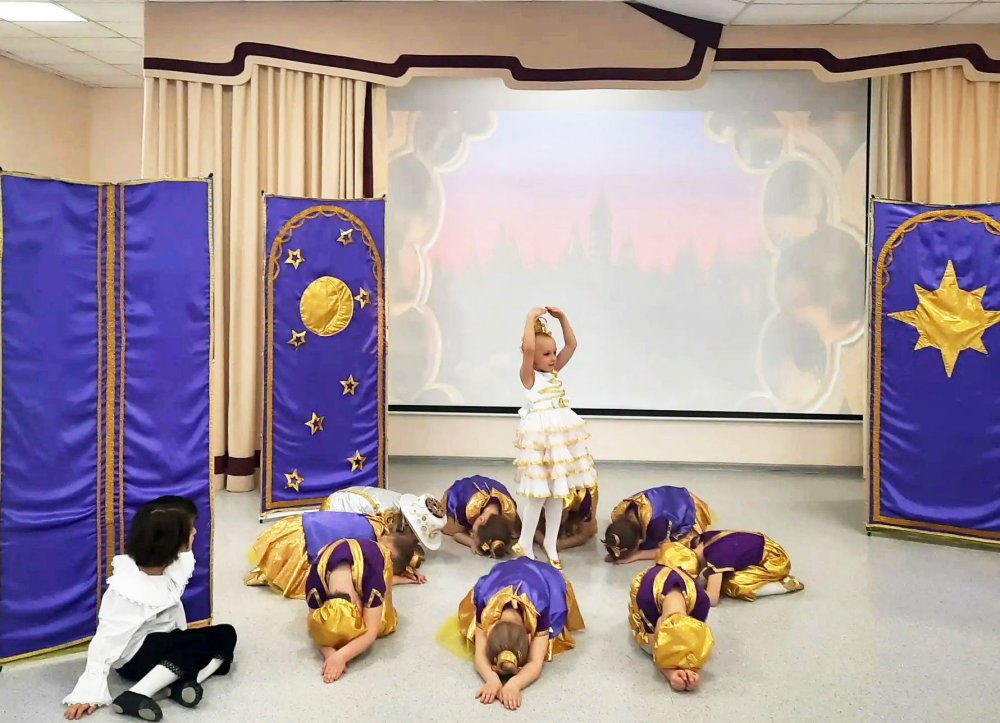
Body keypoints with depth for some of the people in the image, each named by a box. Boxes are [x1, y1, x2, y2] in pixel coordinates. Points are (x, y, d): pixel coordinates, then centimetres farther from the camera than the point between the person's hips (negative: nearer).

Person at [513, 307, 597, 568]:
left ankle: (550, 543, 26)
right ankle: (525, 545, 16)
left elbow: (571, 345, 11)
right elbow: (527, 348, -27)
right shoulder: (529, 377, -10)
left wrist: (562, 317, 4)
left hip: (561, 438, 7)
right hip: (540, 439, -7)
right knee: (537, 495, 0)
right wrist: (530, 318, -20)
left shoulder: (554, 371, 10)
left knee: (557, 494, 13)